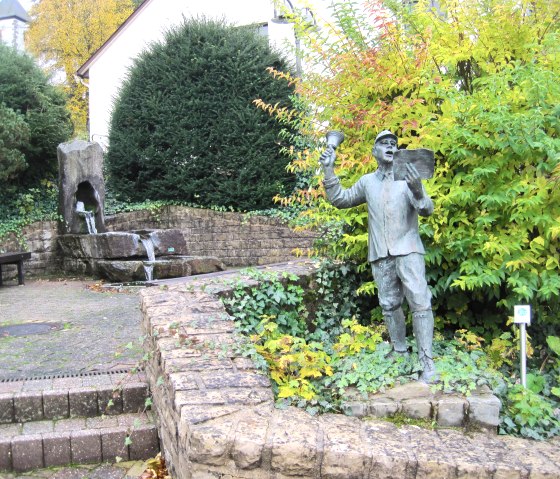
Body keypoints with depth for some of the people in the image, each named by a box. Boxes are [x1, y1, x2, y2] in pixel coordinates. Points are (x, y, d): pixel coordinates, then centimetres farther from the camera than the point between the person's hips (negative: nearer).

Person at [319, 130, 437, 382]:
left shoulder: (408, 176, 2)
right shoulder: (367, 182, 13)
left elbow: (427, 210, -8)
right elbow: (339, 199, 19)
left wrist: (417, 190, -30)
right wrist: (329, 170, 9)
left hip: (407, 250, -4)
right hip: (380, 255, 4)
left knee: (420, 303, -12)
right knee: (389, 305, 11)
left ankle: (427, 363, -10)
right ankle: (399, 352, 25)